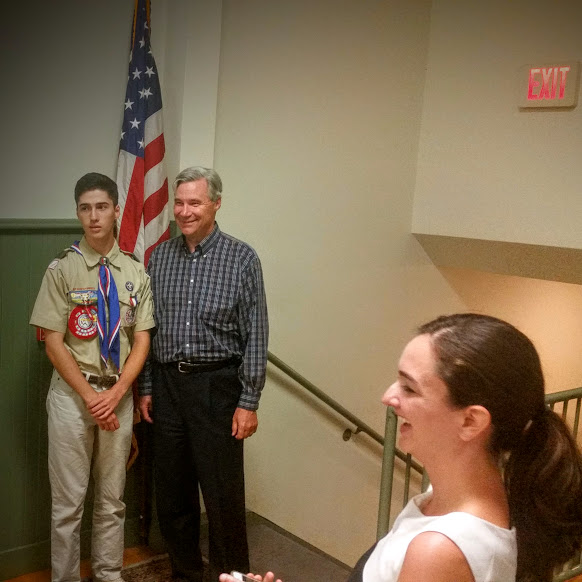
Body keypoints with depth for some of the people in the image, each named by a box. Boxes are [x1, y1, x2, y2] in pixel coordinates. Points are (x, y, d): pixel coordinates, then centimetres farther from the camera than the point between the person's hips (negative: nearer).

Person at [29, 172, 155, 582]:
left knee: (113, 499, 14)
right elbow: (53, 343, -7)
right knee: (69, 500, 6)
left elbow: (142, 340, 2)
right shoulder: (62, 269, -5)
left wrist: (116, 394, -11)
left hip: (119, 393, 3)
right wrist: (91, 396, -12)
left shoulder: (136, 272, 3)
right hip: (73, 393, -2)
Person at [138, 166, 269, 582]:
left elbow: (255, 335, -7)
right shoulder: (160, 256, 6)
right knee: (171, 490, 14)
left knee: (223, 493, 2)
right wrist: (147, 388, 9)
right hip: (167, 383, 4)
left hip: (217, 385, -4)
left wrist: (249, 402, -9)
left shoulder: (241, 258, -6)